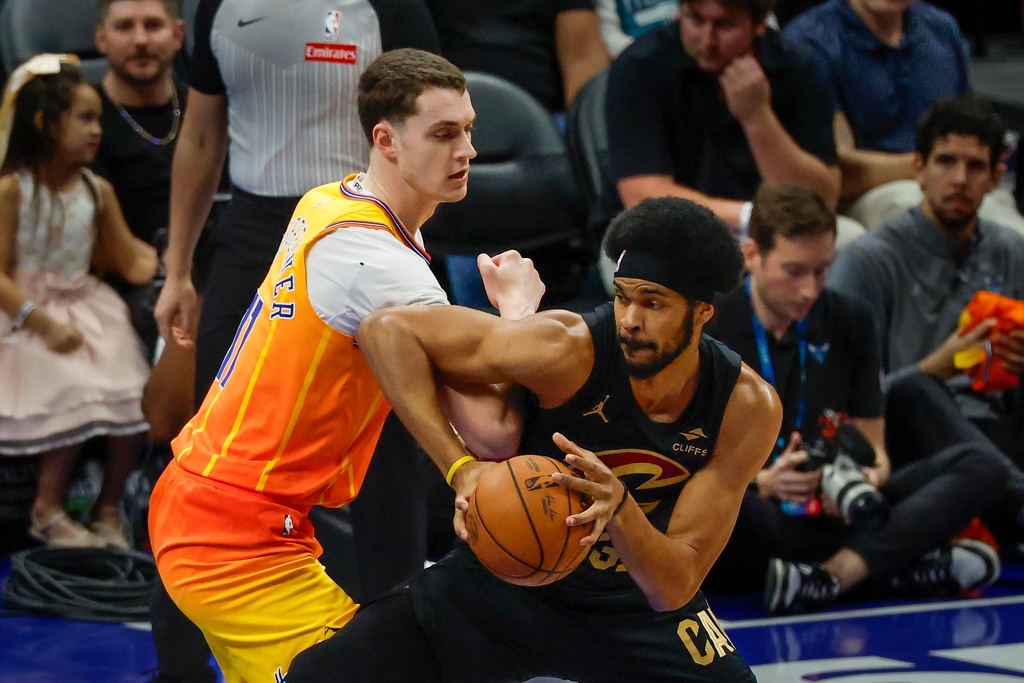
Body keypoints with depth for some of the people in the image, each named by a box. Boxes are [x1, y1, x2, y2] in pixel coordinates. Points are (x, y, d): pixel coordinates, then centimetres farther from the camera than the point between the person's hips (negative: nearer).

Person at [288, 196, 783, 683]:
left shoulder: (747, 408, -20)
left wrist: (620, 508, -42)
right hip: (504, 576, -2)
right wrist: (462, 468, -33)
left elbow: (674, 589, -21)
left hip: (637, 602, 2)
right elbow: (387, 329, -24)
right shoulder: (569, 349, -28)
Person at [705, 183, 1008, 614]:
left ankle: (832, 575, -35)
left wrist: (870, 473, -14)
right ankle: (898, 566, -30)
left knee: (983, 462, -14)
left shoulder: (849, 323, 11)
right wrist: (760, 483, -25)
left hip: (836, 515, 4)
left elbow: (873, 446, 11)